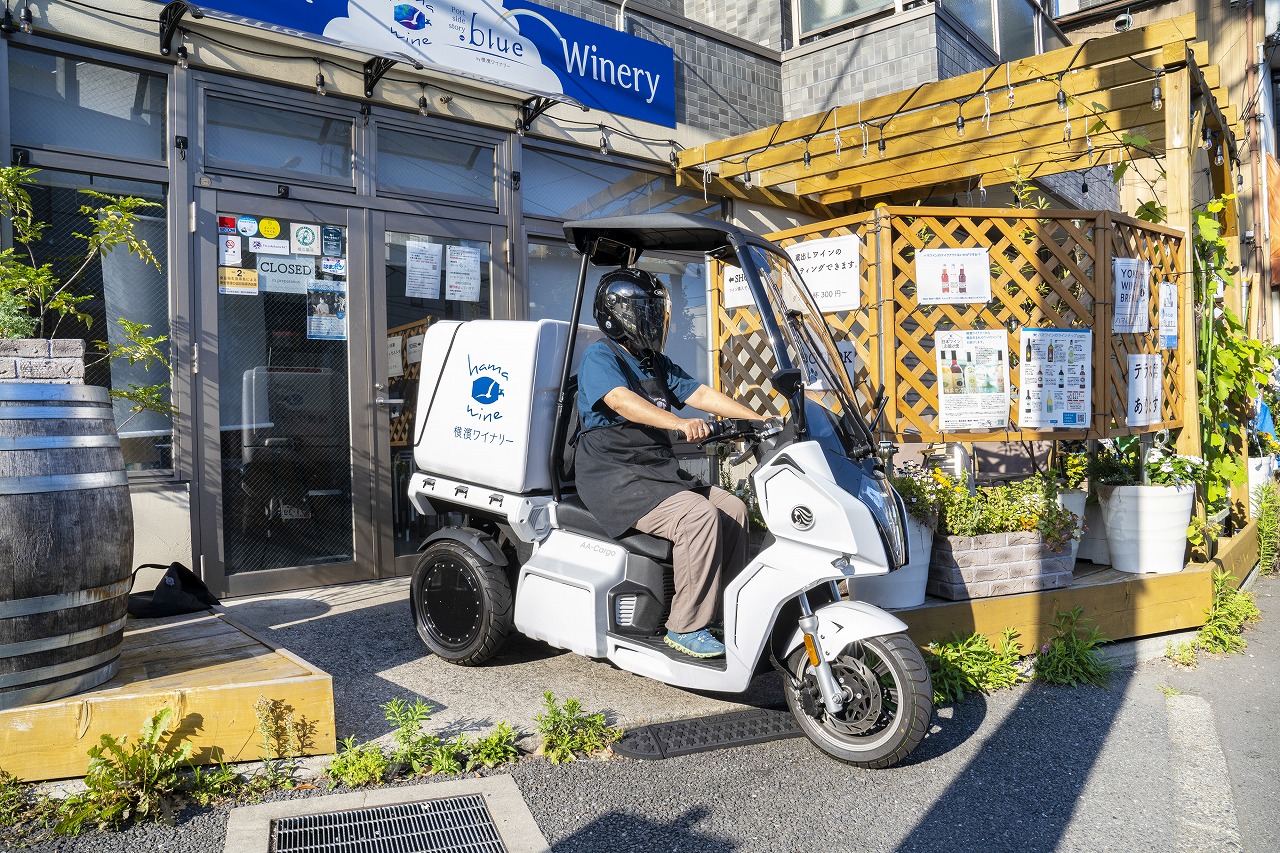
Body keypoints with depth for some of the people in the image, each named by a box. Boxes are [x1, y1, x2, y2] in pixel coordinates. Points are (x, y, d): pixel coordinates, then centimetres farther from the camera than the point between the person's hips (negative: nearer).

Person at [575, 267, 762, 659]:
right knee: (699, 516, -25)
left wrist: (758, 420, -4)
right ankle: (686, 627, -15)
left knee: (733, 509, 0)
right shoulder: (599, 358, -8)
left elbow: (701, 394, 8)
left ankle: (728, 610, 10)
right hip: (615, 478, -9)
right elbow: (621, 400, -28)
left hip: (659, 471, 9)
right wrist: (680, 423, -43)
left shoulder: (657, 363, 18)